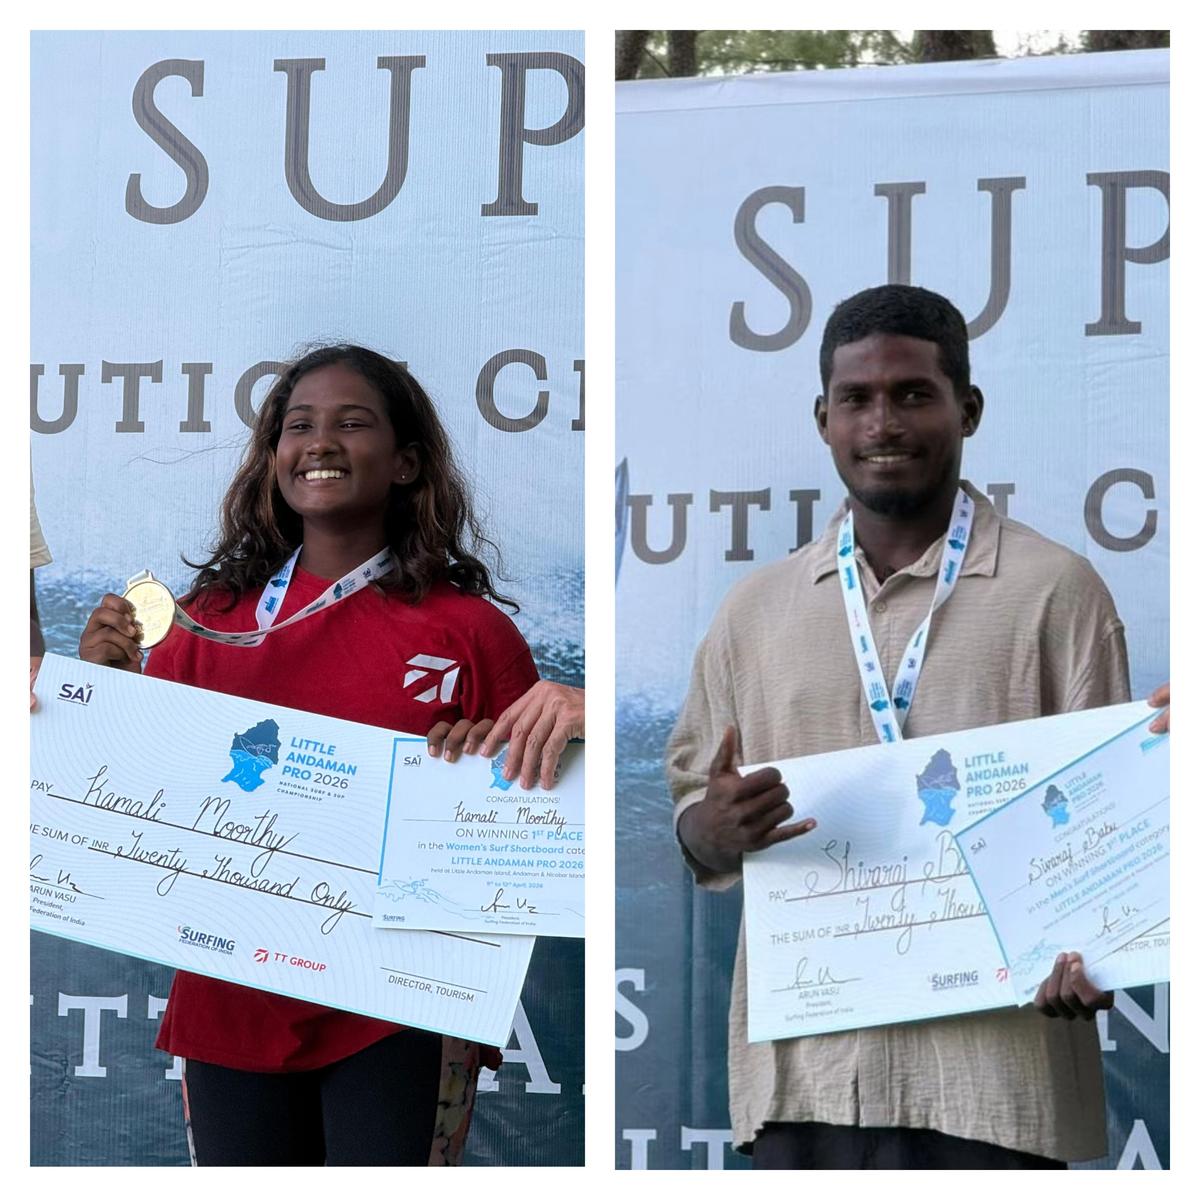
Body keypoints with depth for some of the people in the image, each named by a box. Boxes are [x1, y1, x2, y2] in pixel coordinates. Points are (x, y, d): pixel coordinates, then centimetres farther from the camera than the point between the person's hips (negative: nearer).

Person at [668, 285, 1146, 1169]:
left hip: (993, 1055, -3)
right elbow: (692, 814, 17)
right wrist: (719, 829, -7)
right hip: (803, 1061, 4)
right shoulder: (755, 609, 13)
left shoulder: (1054, 590, 1)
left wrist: (1088, 955, -19)